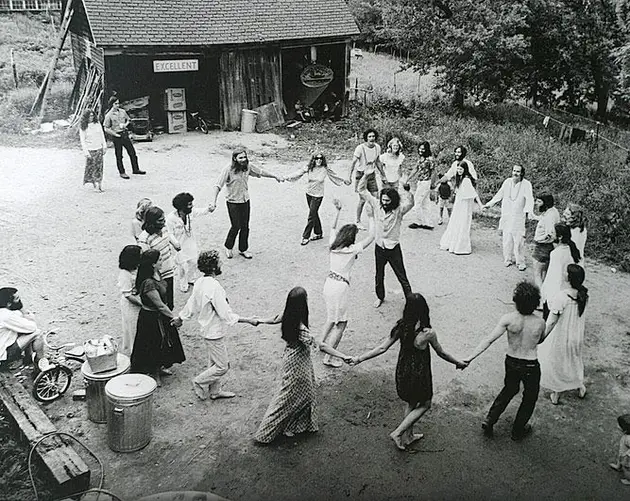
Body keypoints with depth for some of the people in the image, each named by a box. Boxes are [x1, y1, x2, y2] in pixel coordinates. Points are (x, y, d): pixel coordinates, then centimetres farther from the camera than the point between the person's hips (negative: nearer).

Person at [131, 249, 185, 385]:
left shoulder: (156, 273, -4)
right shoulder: (148, 283, -33)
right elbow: (160, 305, -27)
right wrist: (174, 317, -19)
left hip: (160, 316, 9)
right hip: (151, 318, -9)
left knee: (162, 344, 25)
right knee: (154, 345, 10)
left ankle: (160, 368, 46)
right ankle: (155, 375, 29)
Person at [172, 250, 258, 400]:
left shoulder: (199, 282, -1)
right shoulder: (214, 287, -28)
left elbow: (191, 304, 12)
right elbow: (226, 314, -27)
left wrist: (180, 317, 29)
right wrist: (248, 320, -21)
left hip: (206, 330, 9)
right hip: (214, 333, -9)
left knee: (215, 362, 22)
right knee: (222, 366, 6)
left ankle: (215, 391, 34)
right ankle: (200, 382, 19)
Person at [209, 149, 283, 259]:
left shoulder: (248, 166, -5)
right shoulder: (228, 170, -20)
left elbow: (260, 171, 11)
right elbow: (218, 185, -23)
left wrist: (275, 176, 19)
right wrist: (213, 201, -33)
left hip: (245, 200, 5)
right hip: (233, 202, -5)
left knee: (245, 226, 10)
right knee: (236, 226, 2)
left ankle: (243, 249, 27)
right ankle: (228, 247, 28)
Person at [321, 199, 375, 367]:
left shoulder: (333, 245, 2)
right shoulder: (353, 250, -15)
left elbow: (333, 228, 22)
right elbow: (371, 237, -10)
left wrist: (337, 211, 23)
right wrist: (371, 218, 1)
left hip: (329, 282, 7)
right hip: (340, 286, -7)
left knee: (332, 317, 28)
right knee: (340, 323, 3)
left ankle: (323, 343, 41)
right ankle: (328, 358, 3)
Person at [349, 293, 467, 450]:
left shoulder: (400, 327, -15)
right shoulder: (428, 333, -26)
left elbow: (382, 348, -13)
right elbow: (441, 353, -9)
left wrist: (359, 358, -5)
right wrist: (458, 363, 9)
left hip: (402, 371, 5)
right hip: (419, 375, -5)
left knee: (410, 403, 28)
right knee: (425, 404, 21)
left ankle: (408, 436, 43)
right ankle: (398, 432, 15)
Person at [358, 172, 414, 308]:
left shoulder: (399, 209, -15)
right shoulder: (376, 205, -6)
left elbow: (410, 204, -36)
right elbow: (361, 190, -4)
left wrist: (406, 189, -44)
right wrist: (366, 176, -15)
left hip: (394, 248, -3)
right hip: (379, 247, 4)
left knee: (402, 277, 5)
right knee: (379, 276, 21)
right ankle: (380, 297, 43)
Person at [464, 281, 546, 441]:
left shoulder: (508, 319, -19)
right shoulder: (540, 323, -17)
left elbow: (489, 339, -23)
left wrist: (470, 358, -23)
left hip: (511, 362, 2)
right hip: (531, 366, -2)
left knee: (509, 390, 29)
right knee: (530, 398, 23)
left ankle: (489, 420, 26)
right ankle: (518, 431, 35)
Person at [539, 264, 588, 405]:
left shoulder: (561, 296, -33)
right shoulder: (583, 294, -15)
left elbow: (552, 321, -26)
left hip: (560, 338, -5)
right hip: (577, 336, 5)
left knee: (555, 363, 19)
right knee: (575, 360, 31)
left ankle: (555, 394, 36)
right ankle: (580, 387, 51)